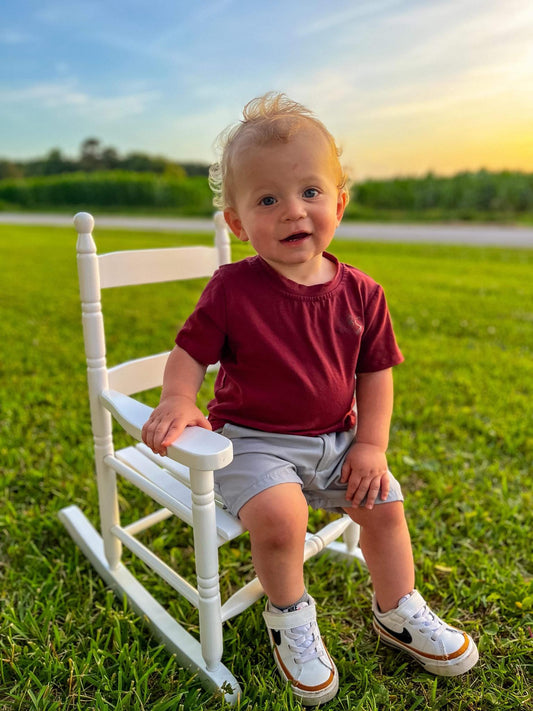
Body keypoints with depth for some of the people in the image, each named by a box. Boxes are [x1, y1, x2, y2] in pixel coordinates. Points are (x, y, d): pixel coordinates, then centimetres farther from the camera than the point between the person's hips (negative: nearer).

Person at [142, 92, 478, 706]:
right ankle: (288, 615, 8)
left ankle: (398, 613, 33)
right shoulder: (232, 289, -12)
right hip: (254, 440, -4)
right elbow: (191, 350, -6)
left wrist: (371, 444, -4)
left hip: (335, 438, 4)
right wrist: (177, 401, -27)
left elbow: (375, 371, 3)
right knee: (279, 513, -27)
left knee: (384, 503, 3)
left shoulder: (359, 292, -4)